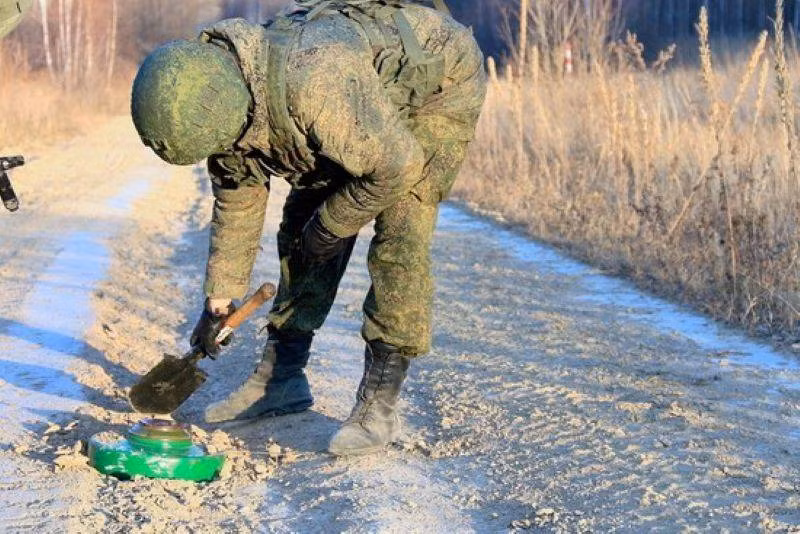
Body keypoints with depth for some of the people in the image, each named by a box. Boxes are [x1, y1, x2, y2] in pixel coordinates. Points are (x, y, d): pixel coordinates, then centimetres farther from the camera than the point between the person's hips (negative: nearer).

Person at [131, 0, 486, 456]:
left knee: (398, 240, -19)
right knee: (299, 229, 5)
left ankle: (379, 404, -13)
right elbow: (237, 203, 1)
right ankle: (281, 377, 17)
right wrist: (219, 302, 6)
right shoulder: (222, 106, -15)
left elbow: (396, 165, -35)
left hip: (441, 81, -8)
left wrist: (330, 225, -19)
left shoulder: (312, 83, -43)